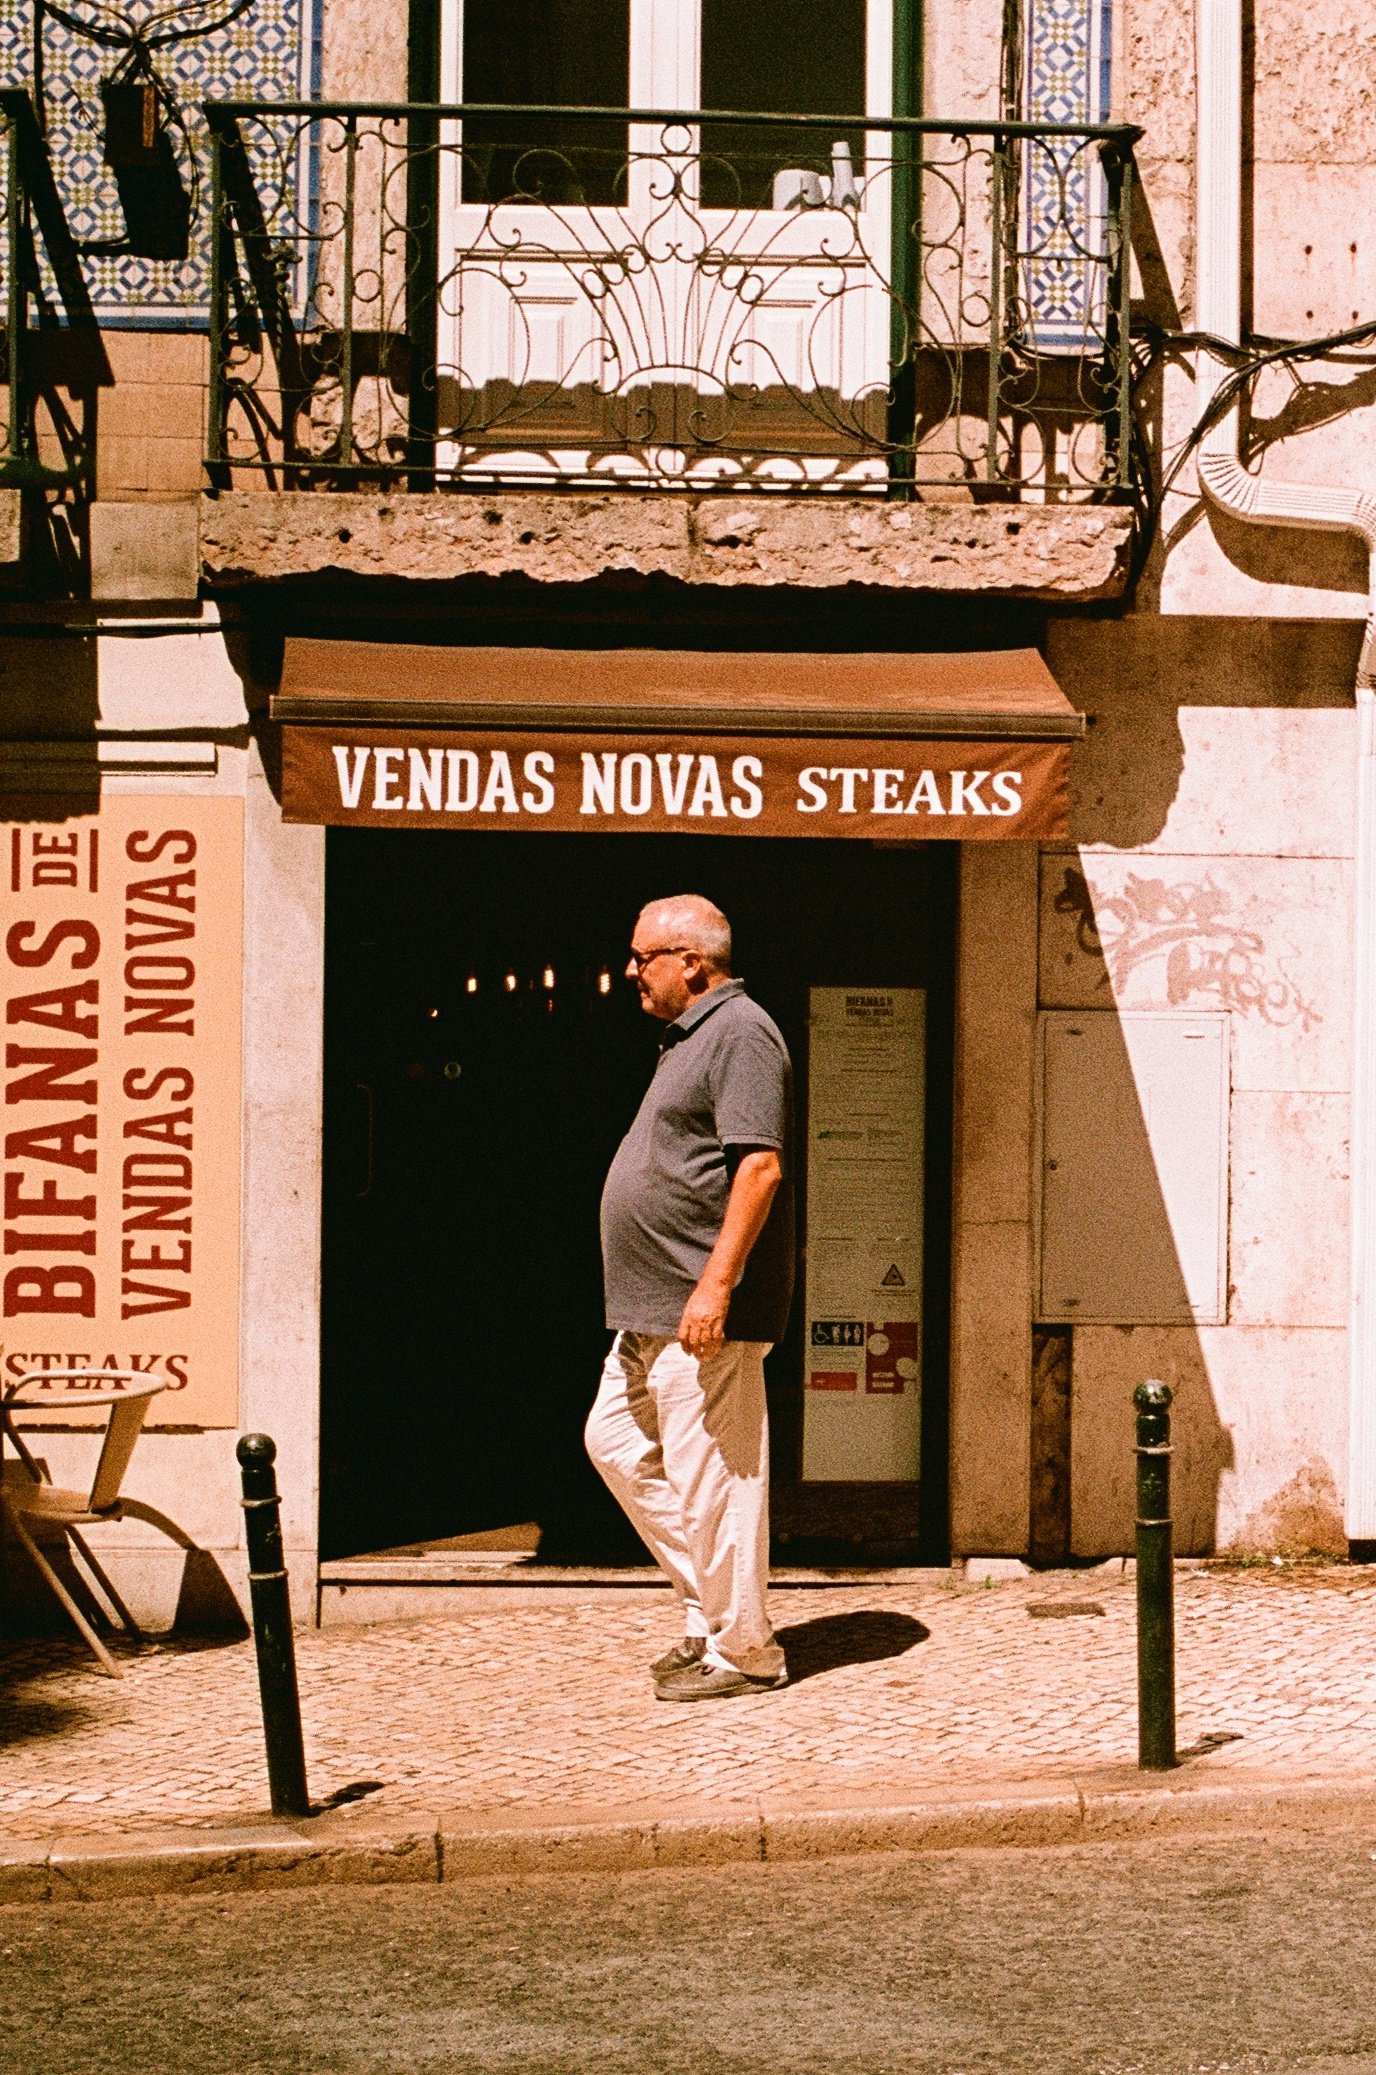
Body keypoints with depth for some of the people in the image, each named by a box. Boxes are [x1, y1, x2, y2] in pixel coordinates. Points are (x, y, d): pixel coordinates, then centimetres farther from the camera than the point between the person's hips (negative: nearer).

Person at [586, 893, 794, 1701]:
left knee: (710, 1474, -5)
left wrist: (716, 1283, -26)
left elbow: (760, 1165, -23)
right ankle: (711, 1607, 21)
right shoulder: (691, 1036, 18)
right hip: (655, 1310, 11)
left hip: (703, 1310, -11)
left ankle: (742, 1649, 5)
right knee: (616, 1439, 16)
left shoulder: (740, 1033, -14)